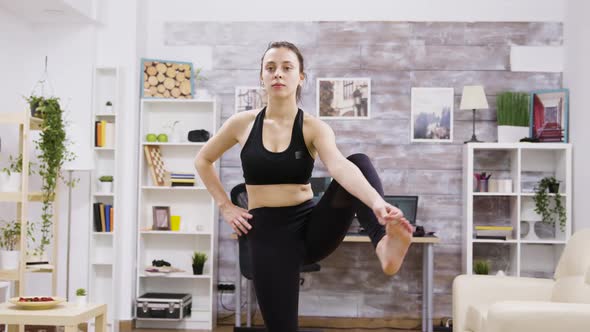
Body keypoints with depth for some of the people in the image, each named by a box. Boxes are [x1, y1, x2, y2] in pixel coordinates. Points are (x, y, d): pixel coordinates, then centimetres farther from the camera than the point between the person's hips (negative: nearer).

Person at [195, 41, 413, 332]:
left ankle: (384, 244, -46)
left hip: (311, 224, 0)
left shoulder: (313, 128, -5)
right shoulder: (243, 123, 0)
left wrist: (376, 201, -46)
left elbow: (340, 167, -26)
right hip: (267, 231, 1)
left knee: (359, 161, -24)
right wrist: (225, 206, 6)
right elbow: (203, 160, 16)